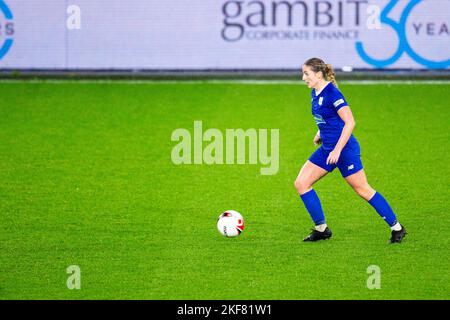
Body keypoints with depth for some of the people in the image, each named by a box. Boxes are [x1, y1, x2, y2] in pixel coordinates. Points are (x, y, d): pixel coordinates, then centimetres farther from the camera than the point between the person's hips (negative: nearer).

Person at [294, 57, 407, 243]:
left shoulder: (332, 94, -20)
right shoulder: (315, 93, 7)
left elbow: (350, 122, -22)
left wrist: (337, 150, -24)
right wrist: (320, 133, 12)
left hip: (345, 149, -9)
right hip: (327, 149, 9)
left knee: (363, 190, -3)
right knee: (301, 183, 2)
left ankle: (397, 228, 9)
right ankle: (321, 229, 10)